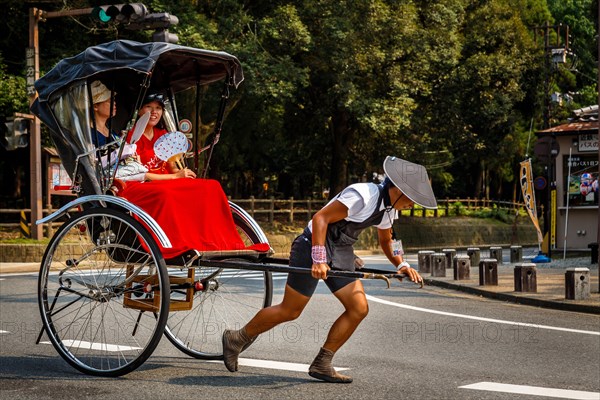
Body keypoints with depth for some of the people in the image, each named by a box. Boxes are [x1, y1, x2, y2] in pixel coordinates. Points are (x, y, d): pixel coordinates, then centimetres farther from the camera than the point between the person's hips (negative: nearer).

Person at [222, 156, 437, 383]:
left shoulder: (389, 208, 6)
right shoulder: (363, 195, -23)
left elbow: (385, 240, 22)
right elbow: (320, 218, -25)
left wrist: (401, 265, 4)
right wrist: (318, 259, -31)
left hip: (341, 253, 9)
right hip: (314, 246, -9)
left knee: (359, 308, -2)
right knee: (290, 311, -3)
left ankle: (321, 364, 6)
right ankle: (236, 339, 16)